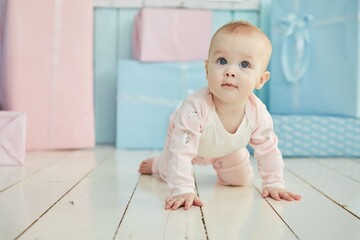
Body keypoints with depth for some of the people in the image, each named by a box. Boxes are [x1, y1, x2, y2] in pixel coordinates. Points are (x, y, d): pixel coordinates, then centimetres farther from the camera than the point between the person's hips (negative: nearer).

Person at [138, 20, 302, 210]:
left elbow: (268, 150, -18)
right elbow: (181, 151, -47)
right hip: (185, 138, -3)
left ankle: (220, 168, 45)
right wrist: (183, 190, -52)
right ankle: (157, 164, 48)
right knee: (169, 175, 13)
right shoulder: (195, 108, -50)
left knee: (241, 180, 12)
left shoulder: (259, 113, -34)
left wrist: (274, 184, -18)